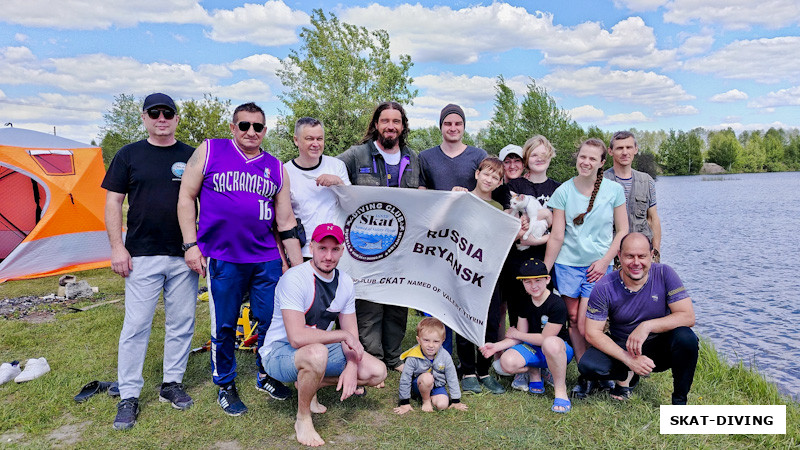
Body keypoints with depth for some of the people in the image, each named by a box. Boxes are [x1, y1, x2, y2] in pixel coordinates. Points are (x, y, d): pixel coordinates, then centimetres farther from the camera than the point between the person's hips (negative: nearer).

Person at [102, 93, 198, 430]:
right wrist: (117, 246, -4)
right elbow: (113, 202, 4)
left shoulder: (191, 157, 6)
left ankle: (172, 384, 25)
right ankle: (128, 397, 14)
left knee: (181, 323, 8)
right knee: (136, 325, 1)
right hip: (142, 255, -1)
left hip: (184, 256, 2)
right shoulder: (129, 155, 5)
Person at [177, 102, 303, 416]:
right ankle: (225, 385, 27)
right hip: (222, 258, -3)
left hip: (267, 258, 3)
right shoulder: (209, 151, 3)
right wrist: (191, 245, -5)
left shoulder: (276, 168, 10)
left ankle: (265, 375, 30)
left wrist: (299, 268, 8)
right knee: (224, 326, 6)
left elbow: (286, 221, 11)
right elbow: (186, 197, 3)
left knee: (273, 320, 7)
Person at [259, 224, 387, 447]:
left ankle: (310, 384, 12)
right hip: (280, 352, -7)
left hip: (320, 349, 7)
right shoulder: (294, 278, -24)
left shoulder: (345, 282, -1)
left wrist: (351, 366, -16)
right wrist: (343, 335, -24)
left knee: (377, 372, -6)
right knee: (317, 352, -41)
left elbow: (352, 336, 3)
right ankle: (303, 420, -13)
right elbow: (297, 337, -33)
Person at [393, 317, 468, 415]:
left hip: (437, 386, 3)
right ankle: (425, 400, -7)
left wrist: (456, 401, -1)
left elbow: (452, 379, -6)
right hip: (419, 385, -2)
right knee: (427, 377, -34)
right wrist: (405, 403, -9)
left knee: (442, 405, -24)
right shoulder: (413, 358, -24)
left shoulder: (445, 356, -17)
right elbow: (405, 380, -14)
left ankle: (431, 397, 7)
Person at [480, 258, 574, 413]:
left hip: (560, 350, -5)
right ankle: (534, 372, 9)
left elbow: (545, 338, -18)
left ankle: (561, 390, -21)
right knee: (507, 362, -25)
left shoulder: (557, 304, -19)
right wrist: (496, 346, -12)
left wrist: (515, 333, -6)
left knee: (550, 343, -43)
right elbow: (520, 338, 4)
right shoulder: (525, 303, 2)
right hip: (534, 349, 5)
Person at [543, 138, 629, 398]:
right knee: (573, 320, 4)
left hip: (599, 265, -1)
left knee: (586, 325, -8)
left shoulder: (614, 190, 0)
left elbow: (622, 231, 4)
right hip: (568, 264, 1)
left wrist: (605, 260, -7)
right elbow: (557, 236, -1)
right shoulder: (564, 191, -2)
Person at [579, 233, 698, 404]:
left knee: (686, 338, -31)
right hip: (622, 347, 0)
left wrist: (647, 326, -30)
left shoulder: (664, 274, -14)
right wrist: (629, 359, -26)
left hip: (659, 347, 0)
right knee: (588, 366, -26)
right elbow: (592, 332, -16)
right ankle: (627, 375, 9)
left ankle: (679, 400, -7)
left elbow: (688, 316, -17)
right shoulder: (605, 287, -16)